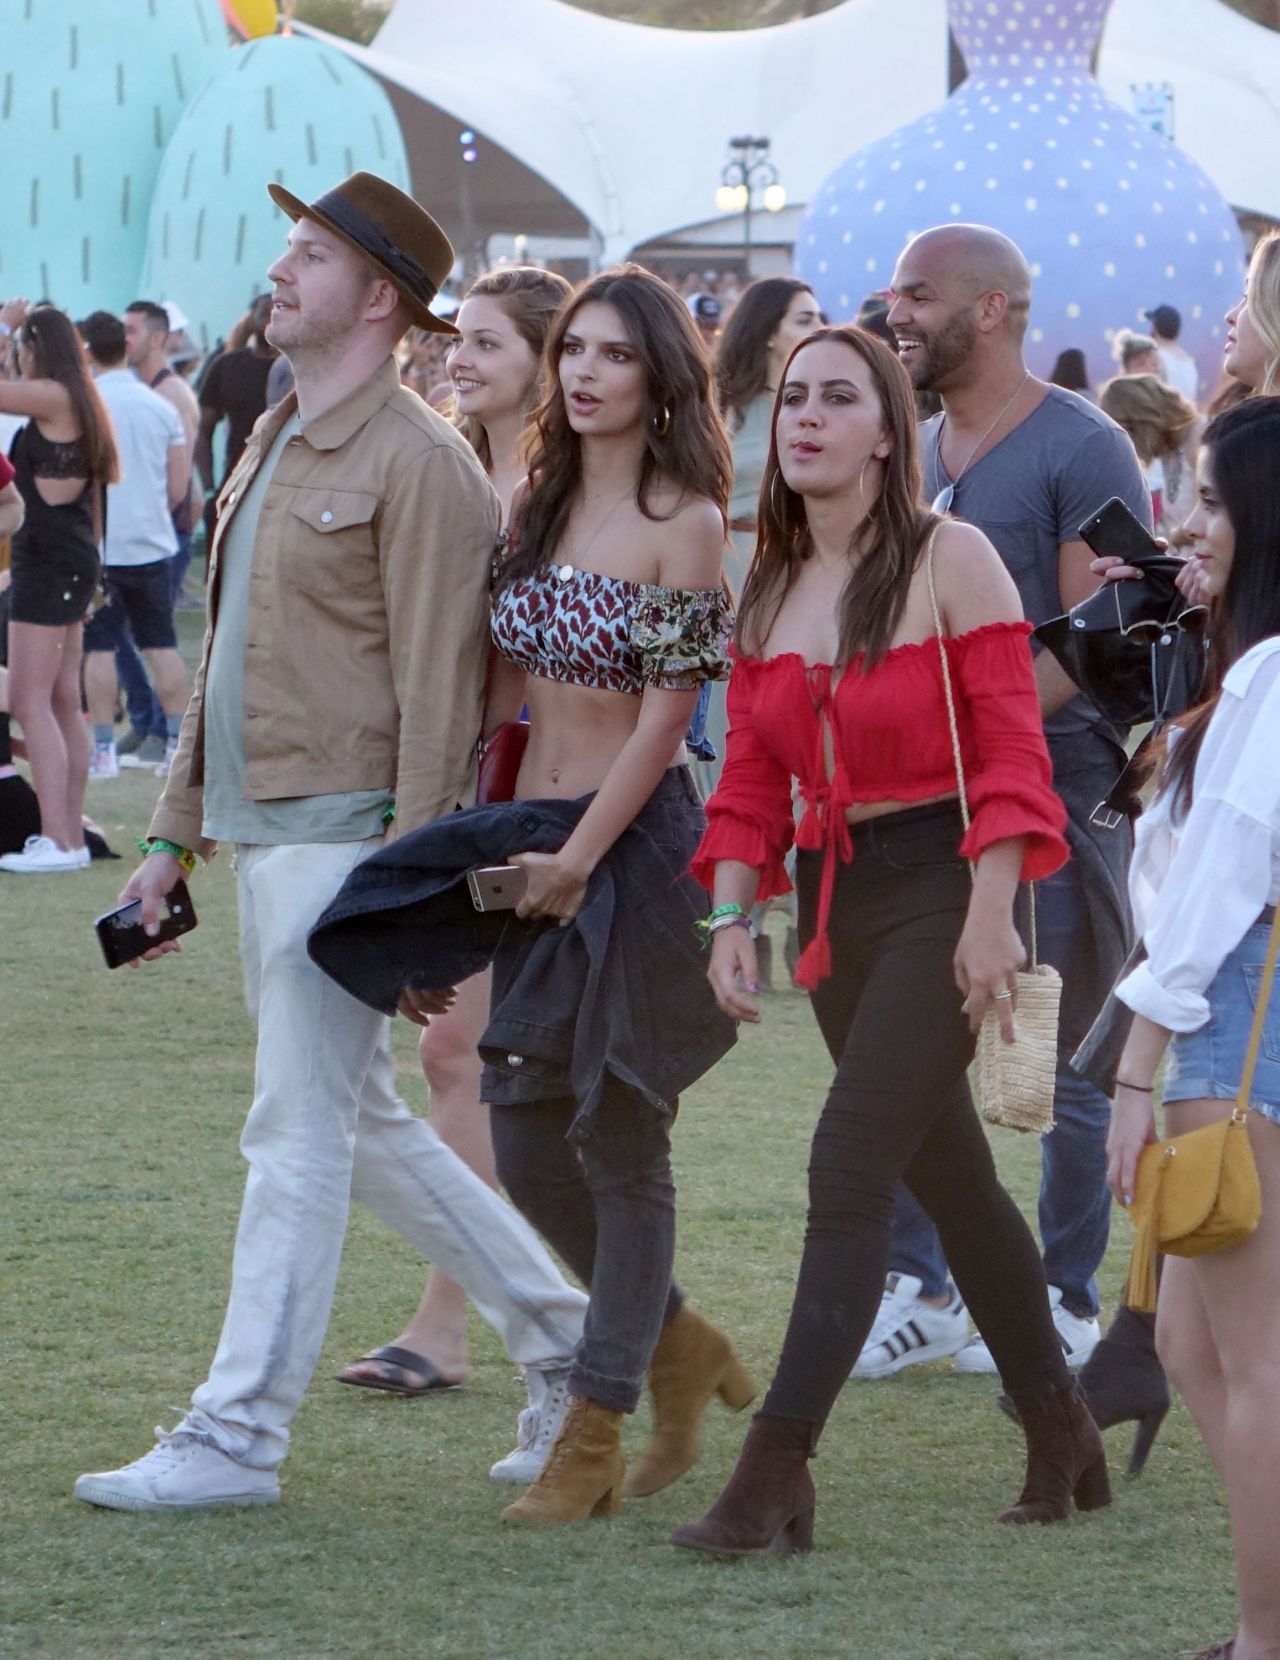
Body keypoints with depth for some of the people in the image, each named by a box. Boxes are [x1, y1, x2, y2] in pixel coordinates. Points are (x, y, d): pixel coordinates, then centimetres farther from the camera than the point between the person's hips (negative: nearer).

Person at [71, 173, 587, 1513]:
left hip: (345, 836, -10)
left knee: (300, 1135, -7)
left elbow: (438, 692, -16)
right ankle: (560, 1335, 26)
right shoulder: (273, 448, 17)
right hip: (261, 834, 10)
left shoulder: (417, 465, -12)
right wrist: (178, 834, 20)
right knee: (360, 1126, 15)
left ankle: (237, 1437, -5)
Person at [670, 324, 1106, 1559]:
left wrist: (991, 918, -18)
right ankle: (1062, 1441, 28)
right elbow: (751, 781, 11)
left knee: (850, 1165, -15)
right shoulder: (766, 593, 10)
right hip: (834, 898, 7)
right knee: (949, 1177, 14)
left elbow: (1009, 754, -12)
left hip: (940, 888, -7)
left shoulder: (950, 563, -8)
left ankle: (775, 1477, -18)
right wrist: (730, 919, 0)